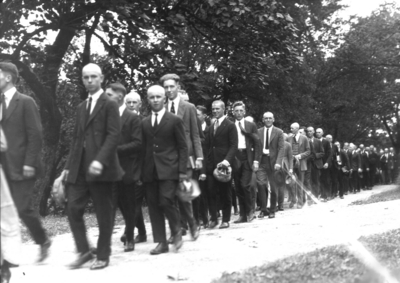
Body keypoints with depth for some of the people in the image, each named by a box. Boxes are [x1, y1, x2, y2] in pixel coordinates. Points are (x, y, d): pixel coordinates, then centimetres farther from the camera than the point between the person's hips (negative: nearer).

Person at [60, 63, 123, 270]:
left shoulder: (110, 105, -2)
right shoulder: (81, 108, 19)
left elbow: (113, 136, -12)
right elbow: (76, 139, 19)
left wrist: (100, 160, -24)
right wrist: (68, 166, 11)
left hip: (100, 167, -6)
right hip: (79, 168, 6)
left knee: (103, 214, 1)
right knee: (73, 208, -1)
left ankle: (103, 256, 12)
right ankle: (84, 251, 11)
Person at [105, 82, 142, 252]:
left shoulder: (133, 118, -6)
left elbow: (138, 144, -13)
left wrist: (116, 149, -19)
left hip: (126, 168, -3)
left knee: (128, 205, 7)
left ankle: (129, 238, 19)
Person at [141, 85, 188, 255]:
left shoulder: (175, 120, 2)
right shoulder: (144, 123, 14)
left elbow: (182, 147, 0)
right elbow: (143, 148, 13)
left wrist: (182, 171, -7)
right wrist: (141, 172, 7)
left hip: (168, 169, -4)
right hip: (150, 171, 4)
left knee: (166, 202, -16)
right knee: (153, 206, 2)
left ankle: (176, 231, 10)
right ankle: (161, 242, 9)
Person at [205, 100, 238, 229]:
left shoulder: (230, 126, -2)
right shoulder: (211, 127, 18)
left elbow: (233, 146, -9)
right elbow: (208, 145, 16)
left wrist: (227, 160, -22)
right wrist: (207, 160, 3)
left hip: (224, 163, -5)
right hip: (211, 164, 5)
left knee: (225, 193, 2)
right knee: (210, 192, -1)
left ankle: (226, 220, 10)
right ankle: (213, 218, 8)